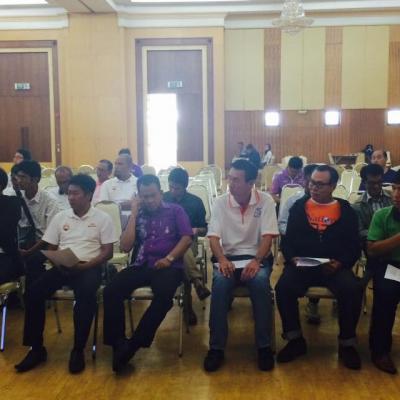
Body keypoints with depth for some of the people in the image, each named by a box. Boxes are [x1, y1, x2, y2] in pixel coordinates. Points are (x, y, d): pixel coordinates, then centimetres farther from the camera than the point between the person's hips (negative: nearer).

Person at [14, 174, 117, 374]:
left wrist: (85, 265, -18)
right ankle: (36, 349, -8)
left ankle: (78, 349, -20)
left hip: (89, 267, -4)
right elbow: (50, 249, 15)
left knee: (85, 295, -36)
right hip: (61, 267, 4)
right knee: (33, 292, -20)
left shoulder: (102, 218, 2)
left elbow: (107, 252, -2)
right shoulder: (60, 217, 14)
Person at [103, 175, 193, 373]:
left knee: (163, 295, -36)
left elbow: (187, 238, 0)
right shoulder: (138, 215, 16)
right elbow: (125, 246, 4)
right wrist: (134, 214, 3)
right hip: (141, 265, 3)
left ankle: (134, 343, -26)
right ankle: (118, 344, -19)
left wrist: (169, 258, -14)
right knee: (111, 291, -24)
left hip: (168, 265, -3)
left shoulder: (175, 211, 10)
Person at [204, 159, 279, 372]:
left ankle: (264, 346, -19)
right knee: (220, 283, -32)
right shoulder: (220, 202, 2)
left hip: (257, 257, -1)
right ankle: (216, 347, -20)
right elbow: (213, 236, -4)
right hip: (228, 257, 1)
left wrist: (256, 261, -24)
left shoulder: (265, 201, -2)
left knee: (260, 282, -35)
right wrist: (222, 259, -23)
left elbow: (267, 236, -8)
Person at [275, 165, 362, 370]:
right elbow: (287, 240, 9)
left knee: (353, 289, -29)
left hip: (335, 267, 0)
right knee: (283, 287, -28)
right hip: (301, 265, 1)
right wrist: (293, 258, -11)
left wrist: (340, 263, -13)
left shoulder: (346, 211, 9)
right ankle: (295, 340, -7)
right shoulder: (298, 207, 11)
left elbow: (354, 246, 6)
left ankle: (347, 343, -7)